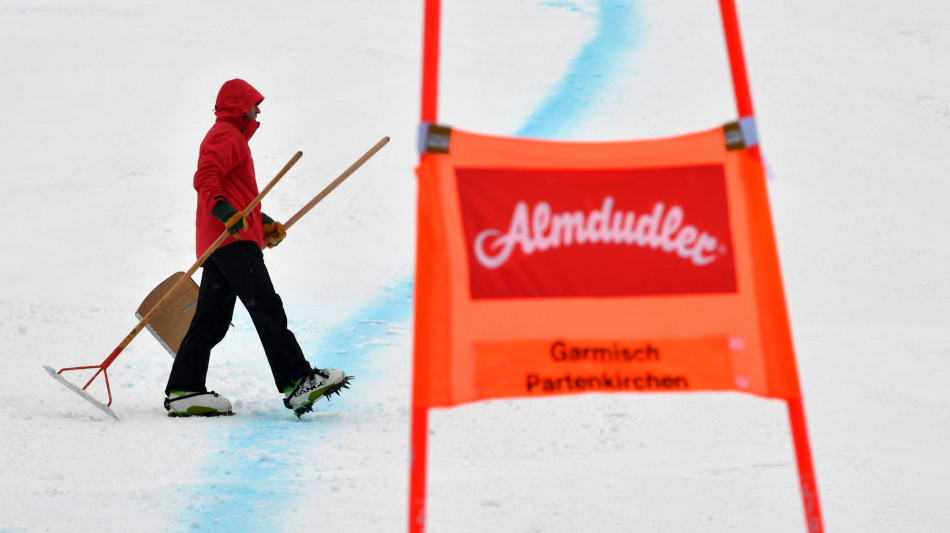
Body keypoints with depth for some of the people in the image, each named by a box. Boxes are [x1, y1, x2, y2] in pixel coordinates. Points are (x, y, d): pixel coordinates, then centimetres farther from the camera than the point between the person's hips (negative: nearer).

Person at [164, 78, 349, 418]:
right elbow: (205, 178, -18)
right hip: (233, 241, -11)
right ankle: (297, 383, -19)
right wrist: (223, 211, -34)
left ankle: (183, 392, 7)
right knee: (267, 310, -15)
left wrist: (263, 223, 27)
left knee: (212, 320, 7)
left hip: (218, 242, 11)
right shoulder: (226, 135, -1)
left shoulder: (231, 137, 32)